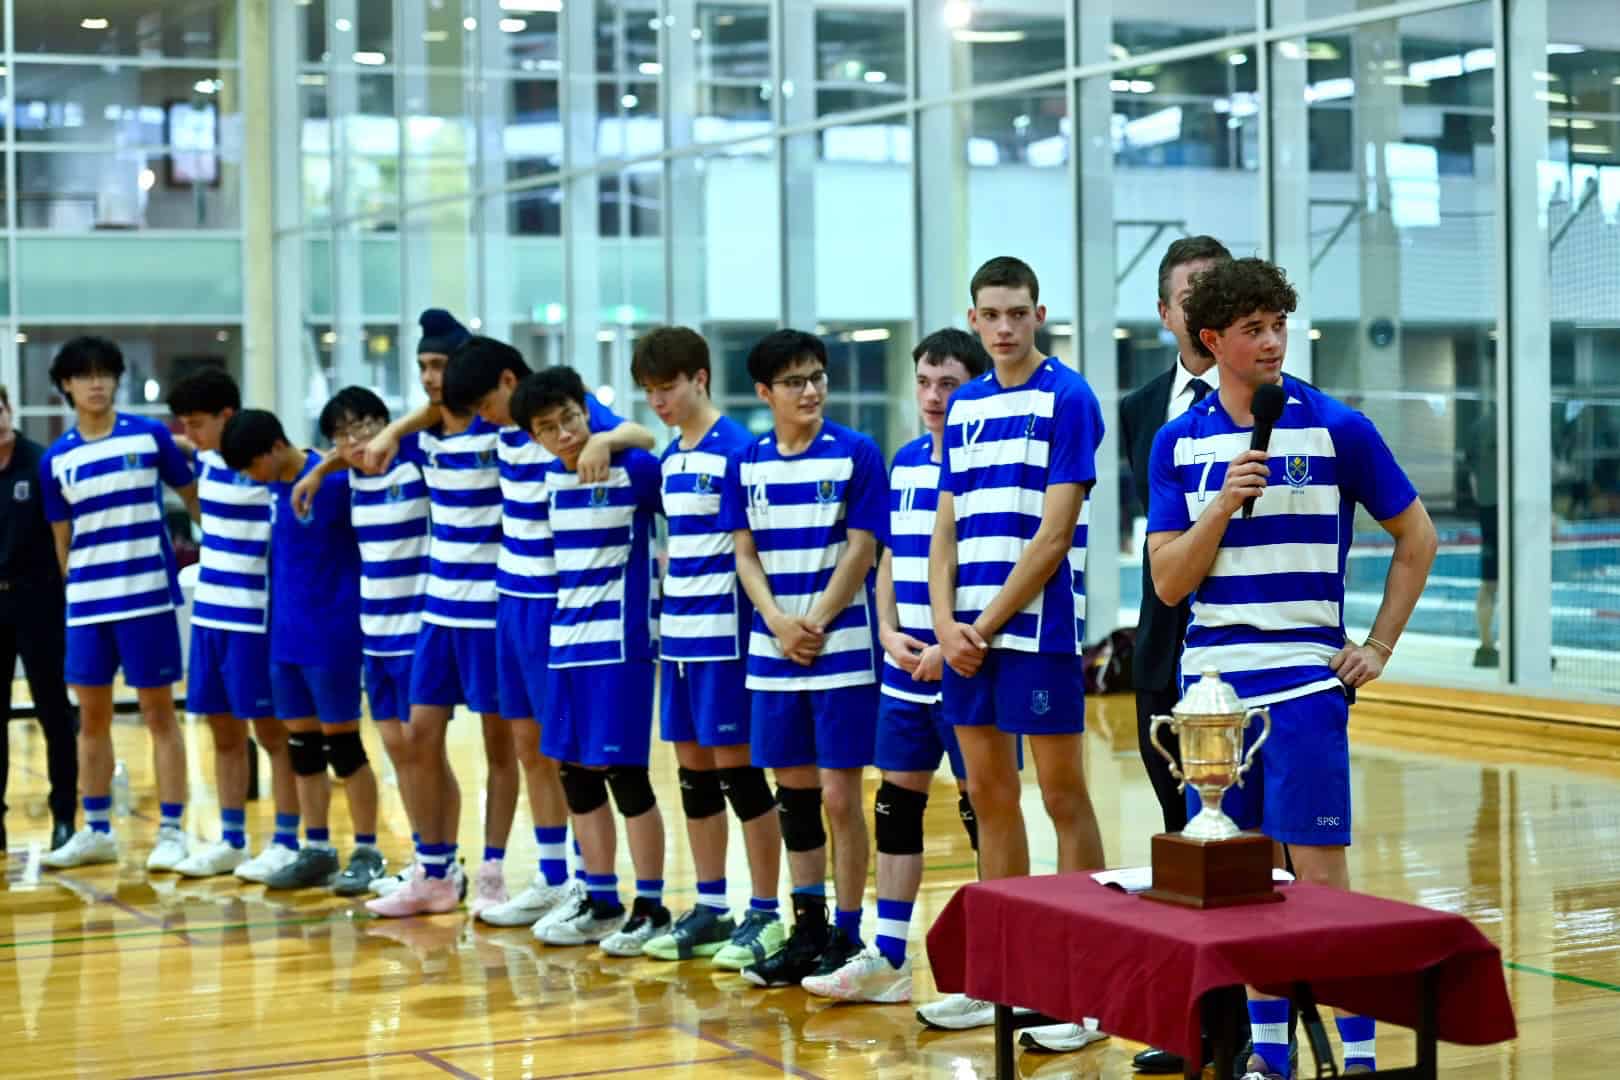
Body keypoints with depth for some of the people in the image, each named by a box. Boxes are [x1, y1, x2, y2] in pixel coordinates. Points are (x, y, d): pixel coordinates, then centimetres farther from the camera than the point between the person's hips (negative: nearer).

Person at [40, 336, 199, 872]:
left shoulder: (151, 436, -1)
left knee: (159, 713, 0)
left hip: (149, 597, -3)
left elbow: (194, 499, 6)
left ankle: (171, 830, 4)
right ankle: (96, 831, 19)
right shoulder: (55, 459, 6)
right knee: (91, 718, 9)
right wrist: (76, 591, 8)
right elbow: (62, 539, 11)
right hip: (87, 605, 3)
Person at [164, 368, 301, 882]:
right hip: (209, 613, 7)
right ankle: (231, 841, 21)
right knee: (224, 733, 12)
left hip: (254, 617, -7)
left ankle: (286, 843, 8)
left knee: (272, 731, 1)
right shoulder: (207, 458, 7)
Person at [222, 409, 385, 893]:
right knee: (301, 745, 10)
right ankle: (316, 850, 19)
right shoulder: (275, 486, 6)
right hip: (285, 635, 7)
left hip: (331, 635, -7)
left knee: (341, 743, -1)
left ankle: (366, 852, 9)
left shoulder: (332, 481, -15)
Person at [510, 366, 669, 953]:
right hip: (566, 639, 7)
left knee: (623, 771, -5)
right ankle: (600, 902, 21)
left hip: (620, 640, -6)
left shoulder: (635, 468, -11)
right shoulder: (551, 476, 7)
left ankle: (651, 908, 5)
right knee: (573, 770, 9)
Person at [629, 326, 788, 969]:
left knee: (736, 767, -3)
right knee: (693, 769, 11)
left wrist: (766, 621, -17)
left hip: (724, 631, -8)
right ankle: (710, 909, 20)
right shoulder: (670, 458, 12)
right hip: (679, 630, 8)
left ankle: (765, 914, 5)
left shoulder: (737, 448, -11)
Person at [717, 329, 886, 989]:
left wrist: (815, 625, -11)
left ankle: (847, 935, 6)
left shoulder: (855, 453, -4)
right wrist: (778, 623, -9)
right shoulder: (747, 463, 7)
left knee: (839, 795, -3)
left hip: (841, 650, -4)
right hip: (773, 655, 4)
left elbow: (861, 550, -7)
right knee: (793, 792, 10)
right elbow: (745, 555, 6)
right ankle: (808, 930, 20)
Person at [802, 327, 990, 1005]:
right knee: (896, 802, 10)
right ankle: (886, 960, 18)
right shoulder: (905, 461, 12)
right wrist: (889, 631, 1)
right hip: (905, 668, 7)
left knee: (983, 808, 1)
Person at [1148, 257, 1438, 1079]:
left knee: (1319, 874, -6)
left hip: (1305, 680, -3)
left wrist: (1379, 647, 2)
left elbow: (1416, 536, 6)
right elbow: (1168, 582, 0)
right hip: (1210, 679, 3)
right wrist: (1225, 501, -14)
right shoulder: (1179, 441, 5)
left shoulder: (1336, 427, -3)